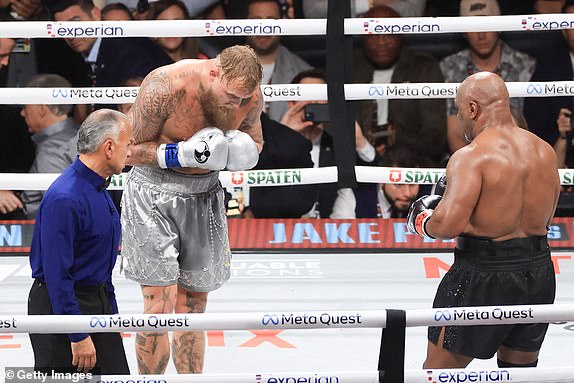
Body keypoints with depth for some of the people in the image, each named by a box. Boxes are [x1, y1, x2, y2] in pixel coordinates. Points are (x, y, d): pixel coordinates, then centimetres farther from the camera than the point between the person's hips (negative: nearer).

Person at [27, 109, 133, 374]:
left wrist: (111, 311, 22)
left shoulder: (99, 190, 9)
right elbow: (57, 273, -24)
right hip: (60, 304, -9)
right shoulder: (64, 198, -23)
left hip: (99, 303, 9)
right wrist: (79, 337, -23)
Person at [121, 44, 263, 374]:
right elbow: (129, 149, -15)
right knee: (161, 303, -11)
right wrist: (182, 154, -28)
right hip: (154, 194, -5)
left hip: (204, 196, 5)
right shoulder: (165, 88, -24)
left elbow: (255, 142, 12)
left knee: (193, 305, 9)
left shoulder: (251, 96, -8)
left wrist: (244, 152, -12)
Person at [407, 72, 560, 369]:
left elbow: (449, 224, -25)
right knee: (520, 367, 20)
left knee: (439, 367, 6)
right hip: (540, 272, 7)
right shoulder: (545, 152, 6)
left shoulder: (471, 157, -16)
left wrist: (423, 222, -4)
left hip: (484, 275, -7)